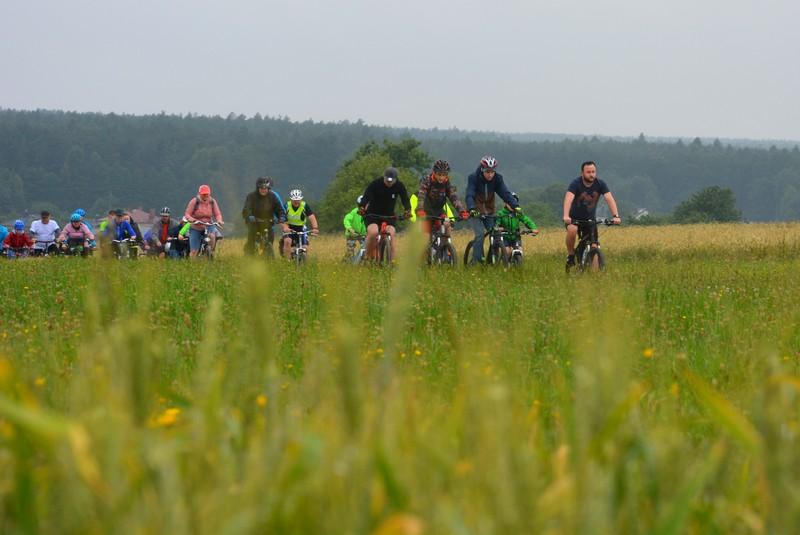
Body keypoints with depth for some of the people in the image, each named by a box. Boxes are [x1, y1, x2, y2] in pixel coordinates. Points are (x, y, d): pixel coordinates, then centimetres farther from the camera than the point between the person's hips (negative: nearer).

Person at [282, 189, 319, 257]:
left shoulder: (305, 206, -16)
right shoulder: (287, 206, -16)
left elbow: (312, 217, -25)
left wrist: (315, 228, -43)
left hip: (301, 228, 1)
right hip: (289, 228, -1)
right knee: (287, 241, -28)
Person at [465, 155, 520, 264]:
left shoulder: (497, 179, -7)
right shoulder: (474, 178, -17)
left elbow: (505, 193, -15)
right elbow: (469, 195, -27)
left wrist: (515, 206, -31)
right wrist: (472, 209, -46)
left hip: (489, 213, 4)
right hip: (476, 213, -4)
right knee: (480, 234, -20)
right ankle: (475, 261, -14)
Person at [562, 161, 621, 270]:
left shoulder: (600, 184, -11)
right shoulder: (576, 184, -21)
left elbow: (610, 199, -22)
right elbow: (568, 199, -36)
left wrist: (615, 216, -39)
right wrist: (566, 216, -54)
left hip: (589, 219, 3)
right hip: (574, 218, -3)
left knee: (594, 247, -8)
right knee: (572, 230, -35)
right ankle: (570, 255, -13)